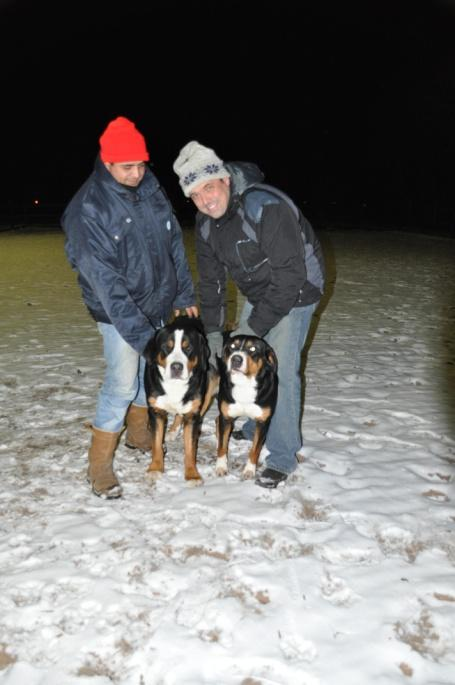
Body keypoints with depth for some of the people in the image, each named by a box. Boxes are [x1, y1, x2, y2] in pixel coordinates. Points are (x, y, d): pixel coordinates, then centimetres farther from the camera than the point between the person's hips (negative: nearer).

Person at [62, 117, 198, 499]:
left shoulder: (152, 189, -3)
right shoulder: (87, 210, -22)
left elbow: (174, 244, 6)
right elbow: (105, 280, -27)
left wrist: (185, 295, 5)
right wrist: (140, 333, -30)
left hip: (160, 305, 6)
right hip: (118, 313, -6)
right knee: (122, 383, -6)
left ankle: (138, 432, 40)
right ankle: (99, 464, 10)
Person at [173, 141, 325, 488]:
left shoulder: (267, 207, -33)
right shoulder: (206, 220, -8)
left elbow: (290, 275, -32)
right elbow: (210, 278, 1)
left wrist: (255, 326, -28)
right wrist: (213, 332, -4)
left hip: (295, 289, -8)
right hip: (258, 292, 8)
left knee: (281, 368, -12)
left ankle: (284, 457, 2)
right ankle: (257, 427, 37)